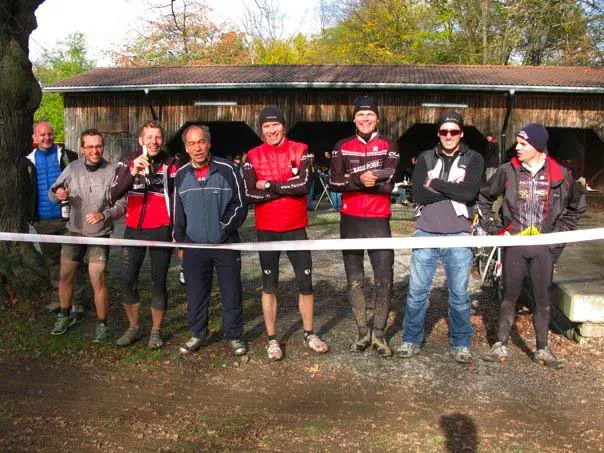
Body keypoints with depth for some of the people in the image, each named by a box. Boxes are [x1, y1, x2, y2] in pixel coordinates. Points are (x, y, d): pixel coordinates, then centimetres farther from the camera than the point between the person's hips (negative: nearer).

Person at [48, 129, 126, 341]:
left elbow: (122, 204, -14)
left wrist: (104, 215, -31)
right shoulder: (72, 168, -2)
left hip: (99, 235, -4)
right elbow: (52, 193, 6)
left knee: (98, 281, -7)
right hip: (74, 231, 4)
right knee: (65, 276, 13)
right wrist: (58, 194, -18)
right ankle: (64, 317, 35)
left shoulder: (112, 171, -14)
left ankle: (102, 325, 11)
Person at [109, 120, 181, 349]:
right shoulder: (128, 160, 0)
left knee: (158, 282, 5)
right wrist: (133, 171, -25)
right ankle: (133, 327, 25)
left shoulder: (172, 163, -4)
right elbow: (114, 195, -11)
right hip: (133, 229, 3)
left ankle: (156, 331, 19)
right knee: (128, 280, 8)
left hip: (161, 230, -3)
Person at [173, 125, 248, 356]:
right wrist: (179, 241, 13)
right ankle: (198, 333, 29)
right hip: (194, 246, 3)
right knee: (195, 293, 11)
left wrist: (226, 228, -10)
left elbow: (240, 205, -2)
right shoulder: (181, 175, 5)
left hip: (226, 244, -3)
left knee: (231, 293, 5)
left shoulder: (227, 170, -6)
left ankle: (235, 335, 20)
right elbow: (178, 212, 13)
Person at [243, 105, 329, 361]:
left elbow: (304, 185, -17)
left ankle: (309, 334, 24)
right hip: (266, 230, 0)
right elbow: (250, 195, -11)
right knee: (269, 286, 9)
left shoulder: (300, 151, -3)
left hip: (296, 228, 0)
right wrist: (287, 188, -14)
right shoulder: (253, 156, -1)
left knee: (306, 283, 7)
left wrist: (269, 185, -13)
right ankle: (272, 339, 21)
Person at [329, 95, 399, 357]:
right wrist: (360, 179, -23)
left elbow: (389, 184, -11)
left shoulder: (388, 147, 3)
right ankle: (362, 333, 23)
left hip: (379, 221, -1)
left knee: (384, 280, -2)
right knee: (354, 280, 9)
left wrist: (351, 179, -15)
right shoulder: (342, 147, 6)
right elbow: (334, 183, -7)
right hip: (350, 221, 2)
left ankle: (379, 333, 14)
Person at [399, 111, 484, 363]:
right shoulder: (426, 158, 9)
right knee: (417, 291, 4)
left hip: (459, 236, -1)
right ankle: (411, 340, 18)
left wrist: (434, 183, -7)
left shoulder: (473, 159, 5)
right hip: (426, 233, 1)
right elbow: (417, 194, -6)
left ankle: (460, 343, 21)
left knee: (459, 294, 7)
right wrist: (453, 191, -9)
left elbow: (469, 192, -13)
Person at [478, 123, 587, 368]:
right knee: (509, 295, 7)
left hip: (544, 246, 0)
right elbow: (483, 197, 11)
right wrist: (494, 227, 5)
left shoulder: (560, 175, -2)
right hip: (513, 244, 0)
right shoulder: (508, 171, -2)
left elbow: (579, 205, 13)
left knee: (543, 297, 7)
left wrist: (559, 231, 7)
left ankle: (542, 349, 20)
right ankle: (501, 346, 16)